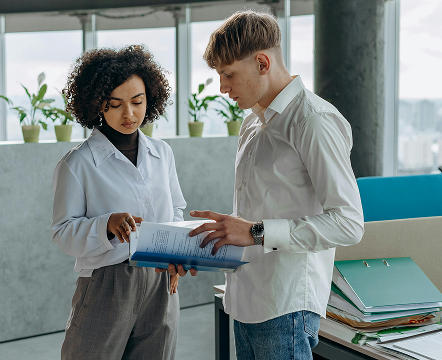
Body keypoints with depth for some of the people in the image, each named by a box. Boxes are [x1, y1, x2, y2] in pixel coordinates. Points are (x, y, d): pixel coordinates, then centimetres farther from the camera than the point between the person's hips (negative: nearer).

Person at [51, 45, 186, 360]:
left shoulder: (162, 153, 7)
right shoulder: (78, 164, -8)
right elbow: (63, 233, -7)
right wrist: (108, 224, -25)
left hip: (161, 283, 4)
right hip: (105, 286, -4)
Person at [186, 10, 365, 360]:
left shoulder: (314, 121, -12)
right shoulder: (252, 125, 17)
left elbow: (348, 223, -19)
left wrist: (257, 232, -21)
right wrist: (216, 236, 9)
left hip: (287, 305, -8)